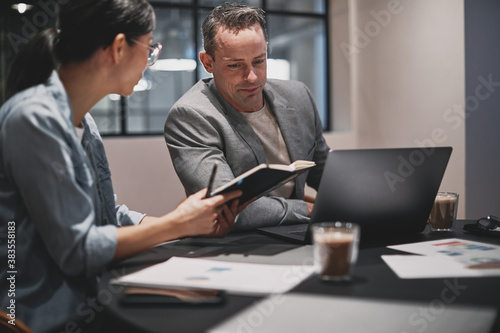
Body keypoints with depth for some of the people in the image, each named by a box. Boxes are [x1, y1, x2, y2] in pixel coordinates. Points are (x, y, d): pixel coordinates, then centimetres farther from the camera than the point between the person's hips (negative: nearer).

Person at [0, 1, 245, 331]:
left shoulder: (82, 119, 8)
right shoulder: (35, 118, -20)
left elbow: (111, 217, 10)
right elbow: (77, 250, -20)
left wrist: (197, 222, -1)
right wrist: (177, 223, -13)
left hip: (91, 302, 8)